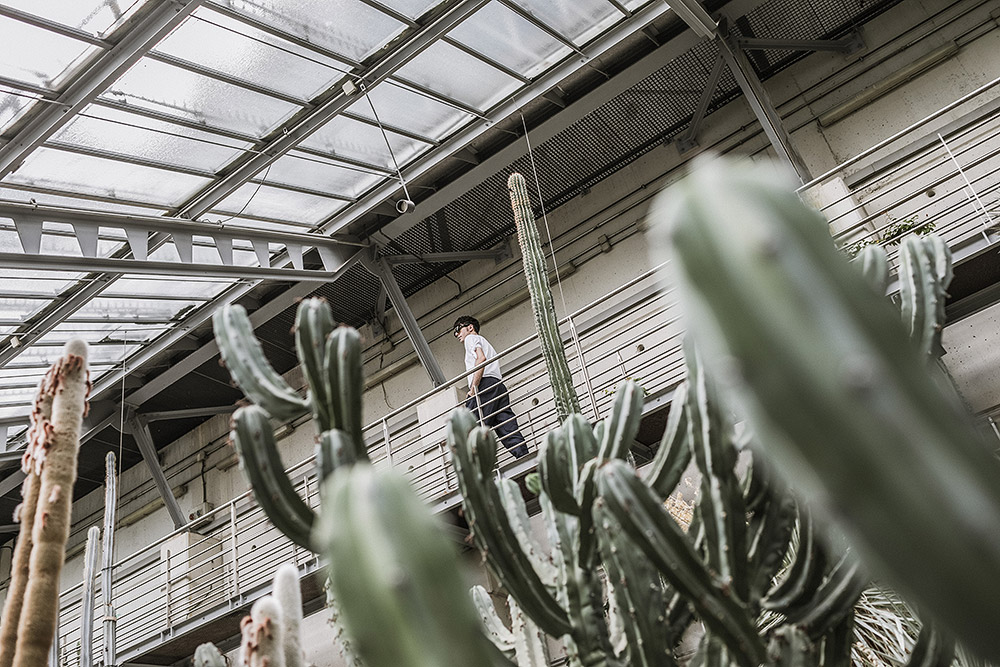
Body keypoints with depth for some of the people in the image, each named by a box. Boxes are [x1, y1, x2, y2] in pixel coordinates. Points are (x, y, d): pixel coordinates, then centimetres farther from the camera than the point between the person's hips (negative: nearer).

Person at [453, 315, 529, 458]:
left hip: (485, 384, -9)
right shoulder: (484, 342, 39)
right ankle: (524, 457, -18)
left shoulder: (471, 338, 12)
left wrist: (473, 387, -14)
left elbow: (481, 358, -9)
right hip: (499, 385, 9)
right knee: (509, 430, -4)